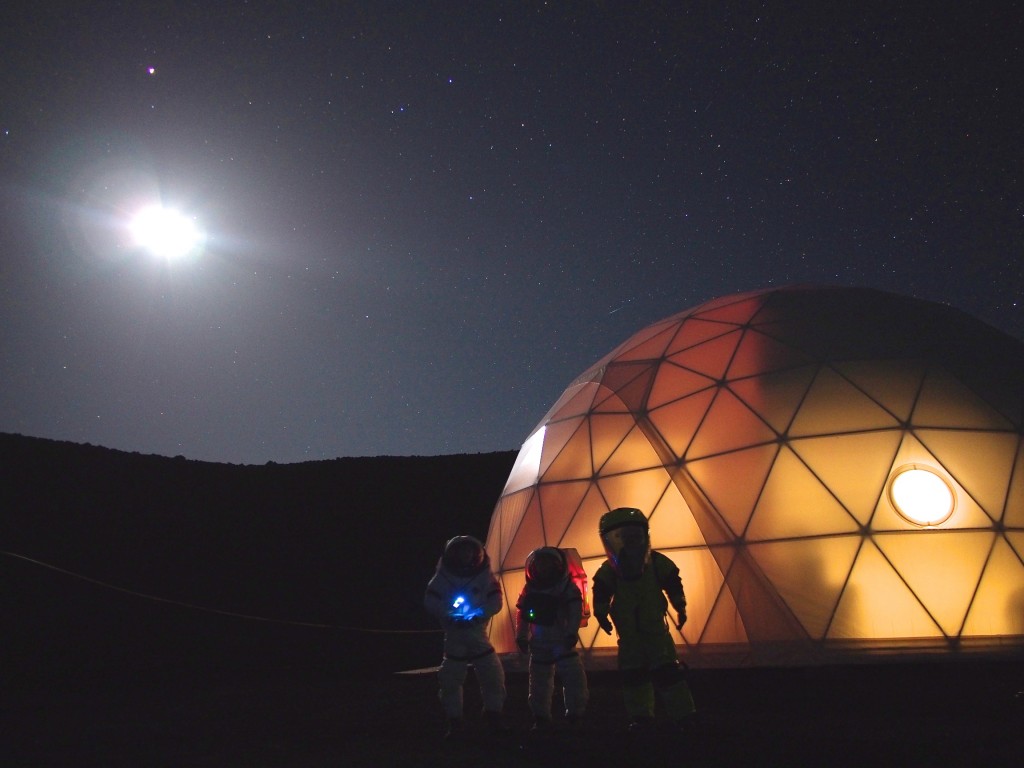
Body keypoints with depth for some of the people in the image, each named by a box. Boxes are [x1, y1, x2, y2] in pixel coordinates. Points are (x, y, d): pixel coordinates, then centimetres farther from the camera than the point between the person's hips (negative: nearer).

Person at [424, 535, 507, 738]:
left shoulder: (484, 576, -7)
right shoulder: (443, 577, -8)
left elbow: (495, 601, -6)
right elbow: (431, 602, -8)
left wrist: (478, 614, -22)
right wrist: (449, 615, -22)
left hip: (477, 632, 1)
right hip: (454, 634, -1)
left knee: (493, 674, 0)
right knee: (450, 678, 2)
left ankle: (493, 714, 20)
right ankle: (454, 720, 18)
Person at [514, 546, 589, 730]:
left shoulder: (567, 587, -7)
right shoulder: (530, 590, 3)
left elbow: (575, 612, -10)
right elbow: (522, 615, 10)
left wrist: (572, 633, -19)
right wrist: (522, 637, 6)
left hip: (563, 640, -3)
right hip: (540, 643, 3)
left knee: (573, 674, -11)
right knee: (539, 680, 10)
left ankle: (575, 712, 9)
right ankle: (541, 717, 23)